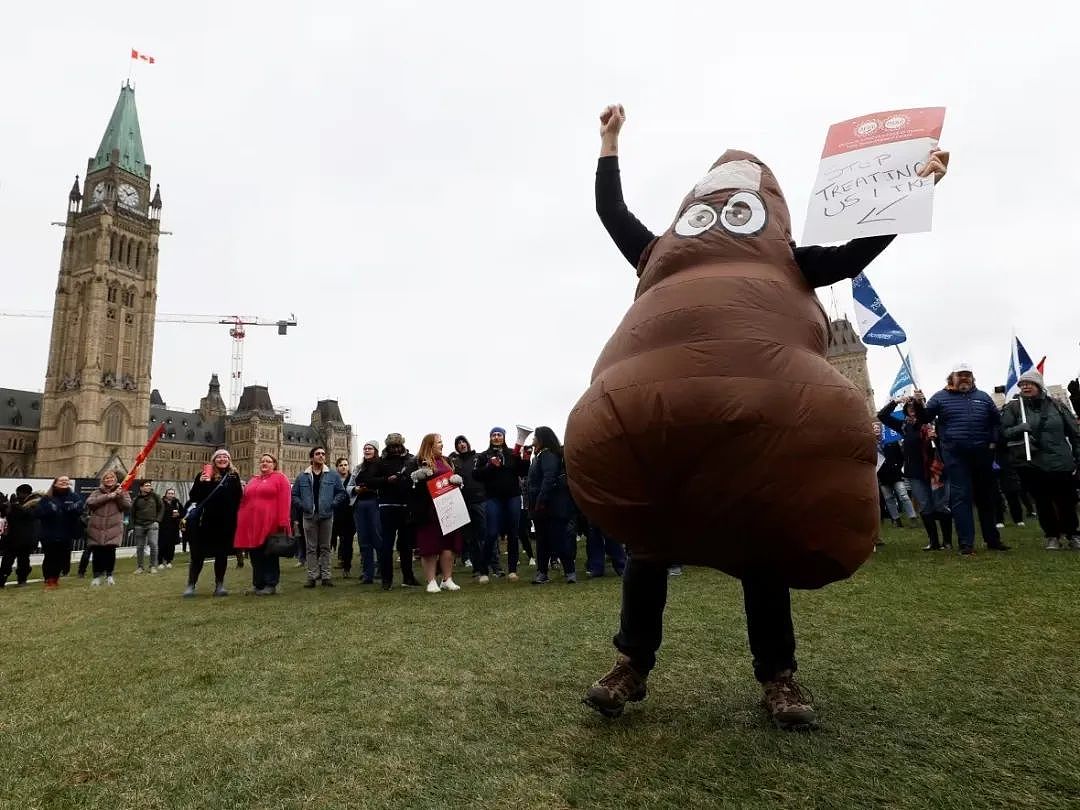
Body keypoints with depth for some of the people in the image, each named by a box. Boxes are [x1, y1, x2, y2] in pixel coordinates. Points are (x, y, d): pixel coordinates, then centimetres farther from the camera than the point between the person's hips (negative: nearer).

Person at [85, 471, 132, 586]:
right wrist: (108, 496, -15)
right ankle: (97, 576, 17)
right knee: (97, 552, 2)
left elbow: (128, 507, -3)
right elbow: (89, 503, -9)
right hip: (96, 528, 1)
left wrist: (120, 496, -17)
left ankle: (109, 575, 13)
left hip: (113, 529, -1)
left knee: (110, 551, -4)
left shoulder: (122, 491, 9)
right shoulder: (97, 492, 12)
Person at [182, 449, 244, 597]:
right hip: (206, 521, -2)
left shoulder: (234, 476, 8)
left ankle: (219, 585, 17)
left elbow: (238, 497, 13)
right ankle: (191, 585, 13)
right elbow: (193, 497, -4)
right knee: (198, 554, 3)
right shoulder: (205, 475, 3)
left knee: (222, 554, 8)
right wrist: (201, 483, -17)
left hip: (226, 522, 2)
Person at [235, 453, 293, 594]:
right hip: (251, 524, 6)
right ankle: (258, 584, 19)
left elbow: (284, 501, -8)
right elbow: (243, 502, 18)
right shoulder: (252, 481, 20)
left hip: (270, 524, -5)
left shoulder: (280, 478, 1)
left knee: (269, 555, 1)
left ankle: (270, 585, 8)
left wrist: (282, 522, -16)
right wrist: (240, 521, 8)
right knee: (255, 555, 9)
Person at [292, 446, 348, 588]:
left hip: (326, 516, 0)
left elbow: (341, 492, 3)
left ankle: (325, 576, 10)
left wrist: (332, 504, -7)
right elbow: (294, 495, 9)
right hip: (309, 516, 1)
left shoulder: (333, 475, 3)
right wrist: (302, 506, -3)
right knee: (311, 548, 5)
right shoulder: (302, 477, 6)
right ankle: (312, 576, 9)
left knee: (325, 547, 6)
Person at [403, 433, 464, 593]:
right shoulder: (418, 462, 1)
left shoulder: (446, 461, 19)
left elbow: (458, 478, 24)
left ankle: (447, 580, 14)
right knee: (429, 546, -1)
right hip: (428, 511, -5)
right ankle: (431, 581, 8)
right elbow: (406, 475, -10)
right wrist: (418, 475, -27)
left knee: (448, 545, 4)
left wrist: (457, 479, 2)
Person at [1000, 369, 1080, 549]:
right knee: (1042, 502, 6)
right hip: (1031, 465, -1)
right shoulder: (1012, 408, 1)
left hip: (1061, 463, 2)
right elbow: (1002, 432, -3)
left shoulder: (1055, 405, 6)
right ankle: (1052, 536, 24)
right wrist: (1019, 428, -22)